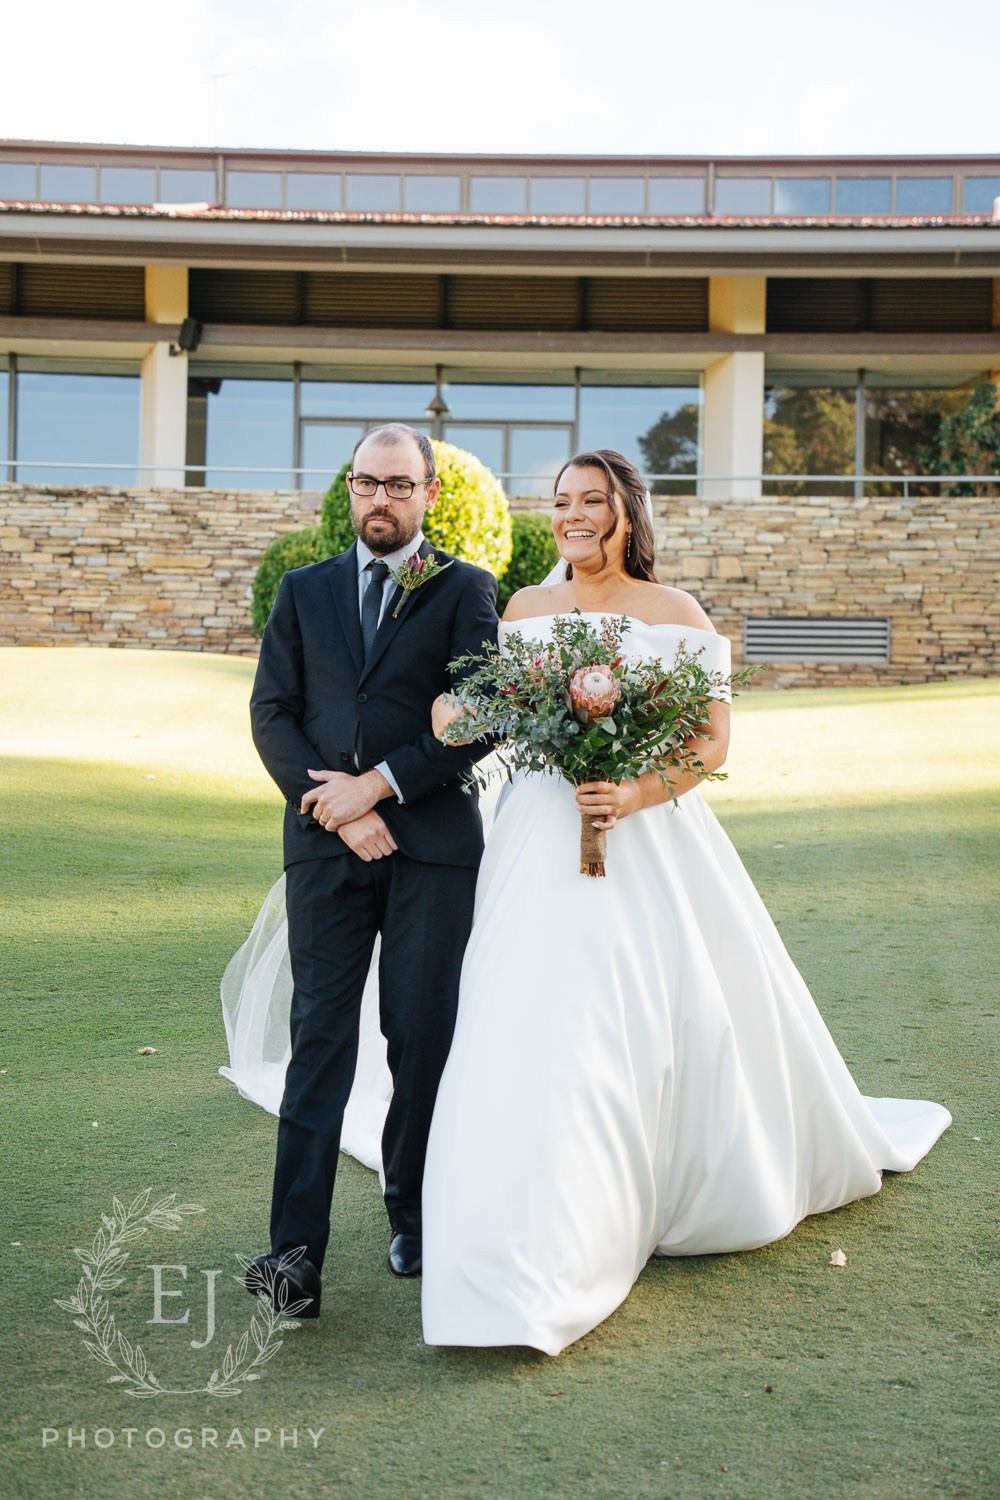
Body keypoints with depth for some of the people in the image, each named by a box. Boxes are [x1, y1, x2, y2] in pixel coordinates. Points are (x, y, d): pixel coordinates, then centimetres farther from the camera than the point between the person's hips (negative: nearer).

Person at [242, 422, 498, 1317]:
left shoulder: (465, 590, 7)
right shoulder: (305, 591, 15)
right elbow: (272, 712, 7)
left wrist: (379, 785, -12)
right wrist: (334, 804, -7)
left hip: (432, 843, -1)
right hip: (326, 843, 2)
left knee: (423, 1041, 4)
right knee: (320, 1039, -3)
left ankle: (414, 1218, 21)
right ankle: (297, 1251, -5)